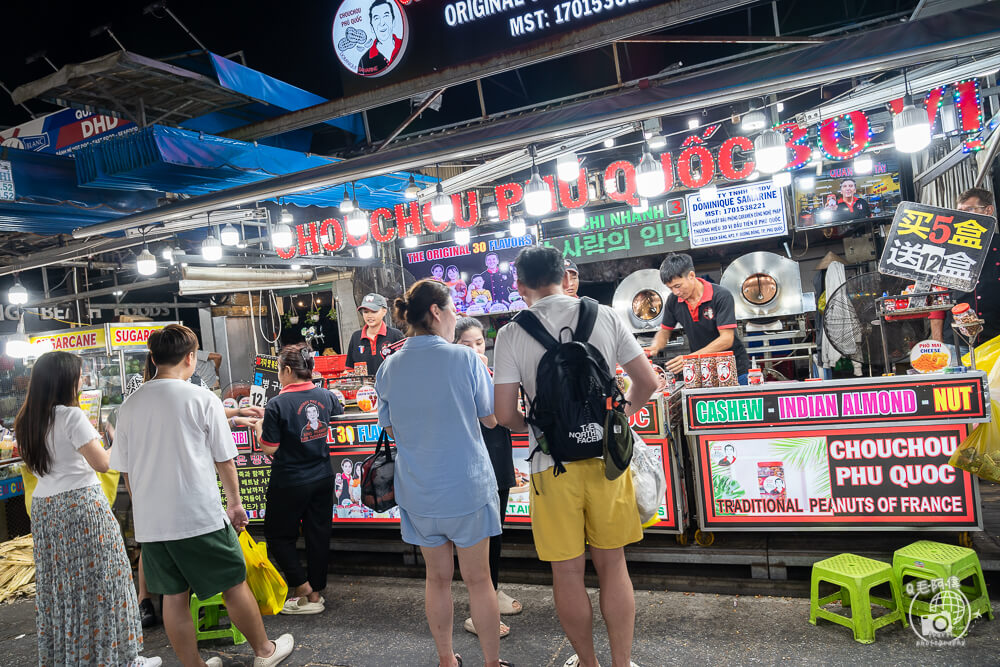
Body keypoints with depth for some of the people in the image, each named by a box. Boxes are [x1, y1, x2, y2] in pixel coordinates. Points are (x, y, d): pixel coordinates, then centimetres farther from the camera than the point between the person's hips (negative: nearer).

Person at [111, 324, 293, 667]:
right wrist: (235, 502, 9)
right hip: (201, 515, -4)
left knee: (173, 596, 13)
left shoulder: (130, 405, 3)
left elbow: (125, 469, 9)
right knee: (234, 585, 10)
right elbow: (224, 460, -4)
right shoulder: (203, 399, -10)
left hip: (150, 520, 5)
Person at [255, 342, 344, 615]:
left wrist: (259, 425, 1)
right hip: (323, 479, 5)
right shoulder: (326, 396, -3)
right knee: (318, 535, 13)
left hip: (290, 483, -5)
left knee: (278, 534, 15)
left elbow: (269, 449, -15)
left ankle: (301, 586, 10)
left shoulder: (277, 404, -19)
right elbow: (341, 418, 16)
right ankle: (316, 593, 23)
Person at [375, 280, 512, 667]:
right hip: (467, 486, -3)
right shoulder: (464, 358, -13)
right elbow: (492, 419, -4)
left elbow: (391, 428, 9)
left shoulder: (389, 368, -2)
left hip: (417, 492, 4)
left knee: (438, 578, 18)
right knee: (478, 579, 11)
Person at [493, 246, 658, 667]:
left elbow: (505, 415, -8)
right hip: (607, 456, 2)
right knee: (612, 565, 16)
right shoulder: (605, 316, 0)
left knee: (568, 572, 13)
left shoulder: (511, 335, -6)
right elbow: (647, 381, 4)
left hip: (553, 464, -2)